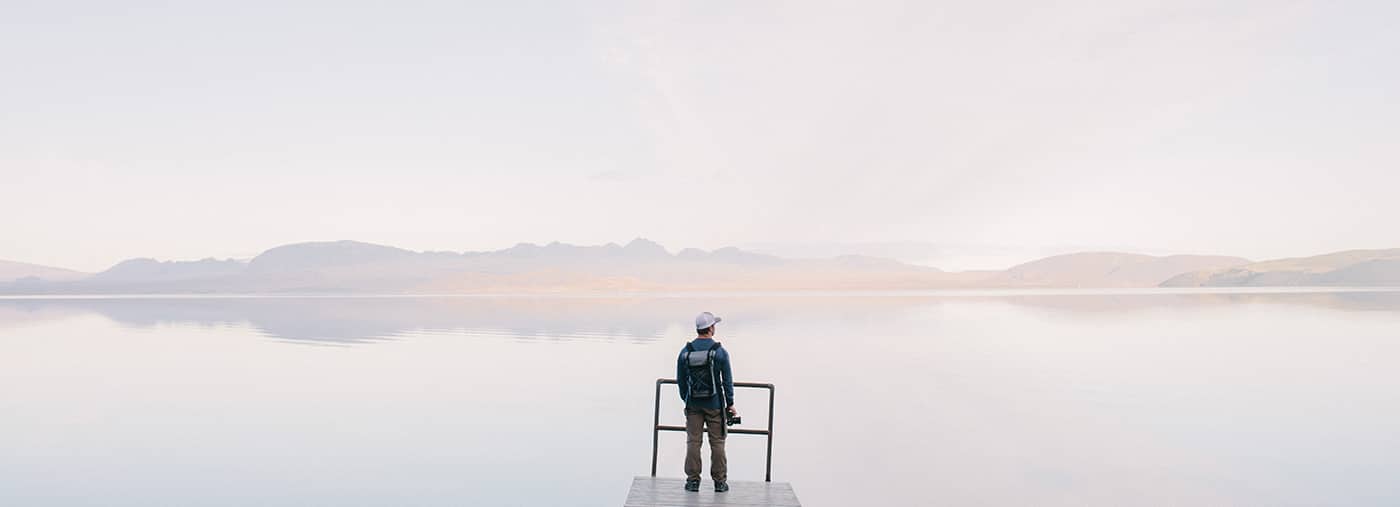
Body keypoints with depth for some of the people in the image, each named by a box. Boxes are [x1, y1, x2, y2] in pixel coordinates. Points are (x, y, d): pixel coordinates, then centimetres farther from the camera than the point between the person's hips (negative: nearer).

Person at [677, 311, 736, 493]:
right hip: (715, 404, -2)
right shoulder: (719, 352, -9)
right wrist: (730, 403, 4)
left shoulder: (685, 352, -1)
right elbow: (727, 381, -5)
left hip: (693, 404, 2)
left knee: (693, 441, 7)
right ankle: (719, 481, 11)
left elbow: (681, 380, 6)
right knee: (717, 442, 6)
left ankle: (693, 480, 10)